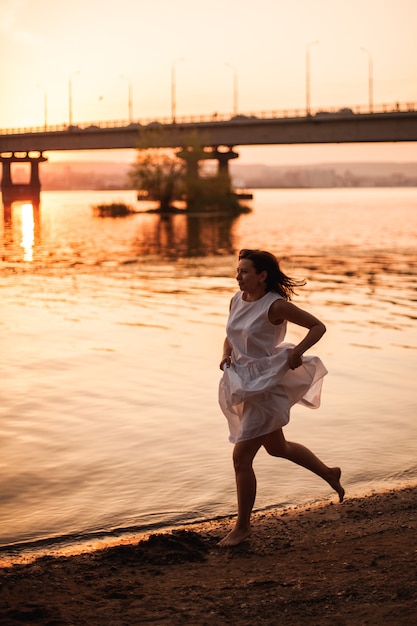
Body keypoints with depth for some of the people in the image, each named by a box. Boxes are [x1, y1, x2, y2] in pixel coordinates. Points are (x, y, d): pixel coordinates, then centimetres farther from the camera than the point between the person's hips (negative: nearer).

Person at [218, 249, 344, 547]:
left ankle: (242, 526, 9)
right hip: (245, 382, 9)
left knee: (241, 457, -6)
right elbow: (231, 336, 18)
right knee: (277, 448, 24)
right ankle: (329, 473, 47)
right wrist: (226, 354, -2)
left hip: (266, 385, -9)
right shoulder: (237, 300, 3)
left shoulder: (275, 305, -18)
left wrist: (297, 352, -23)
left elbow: (318, 326, -12)